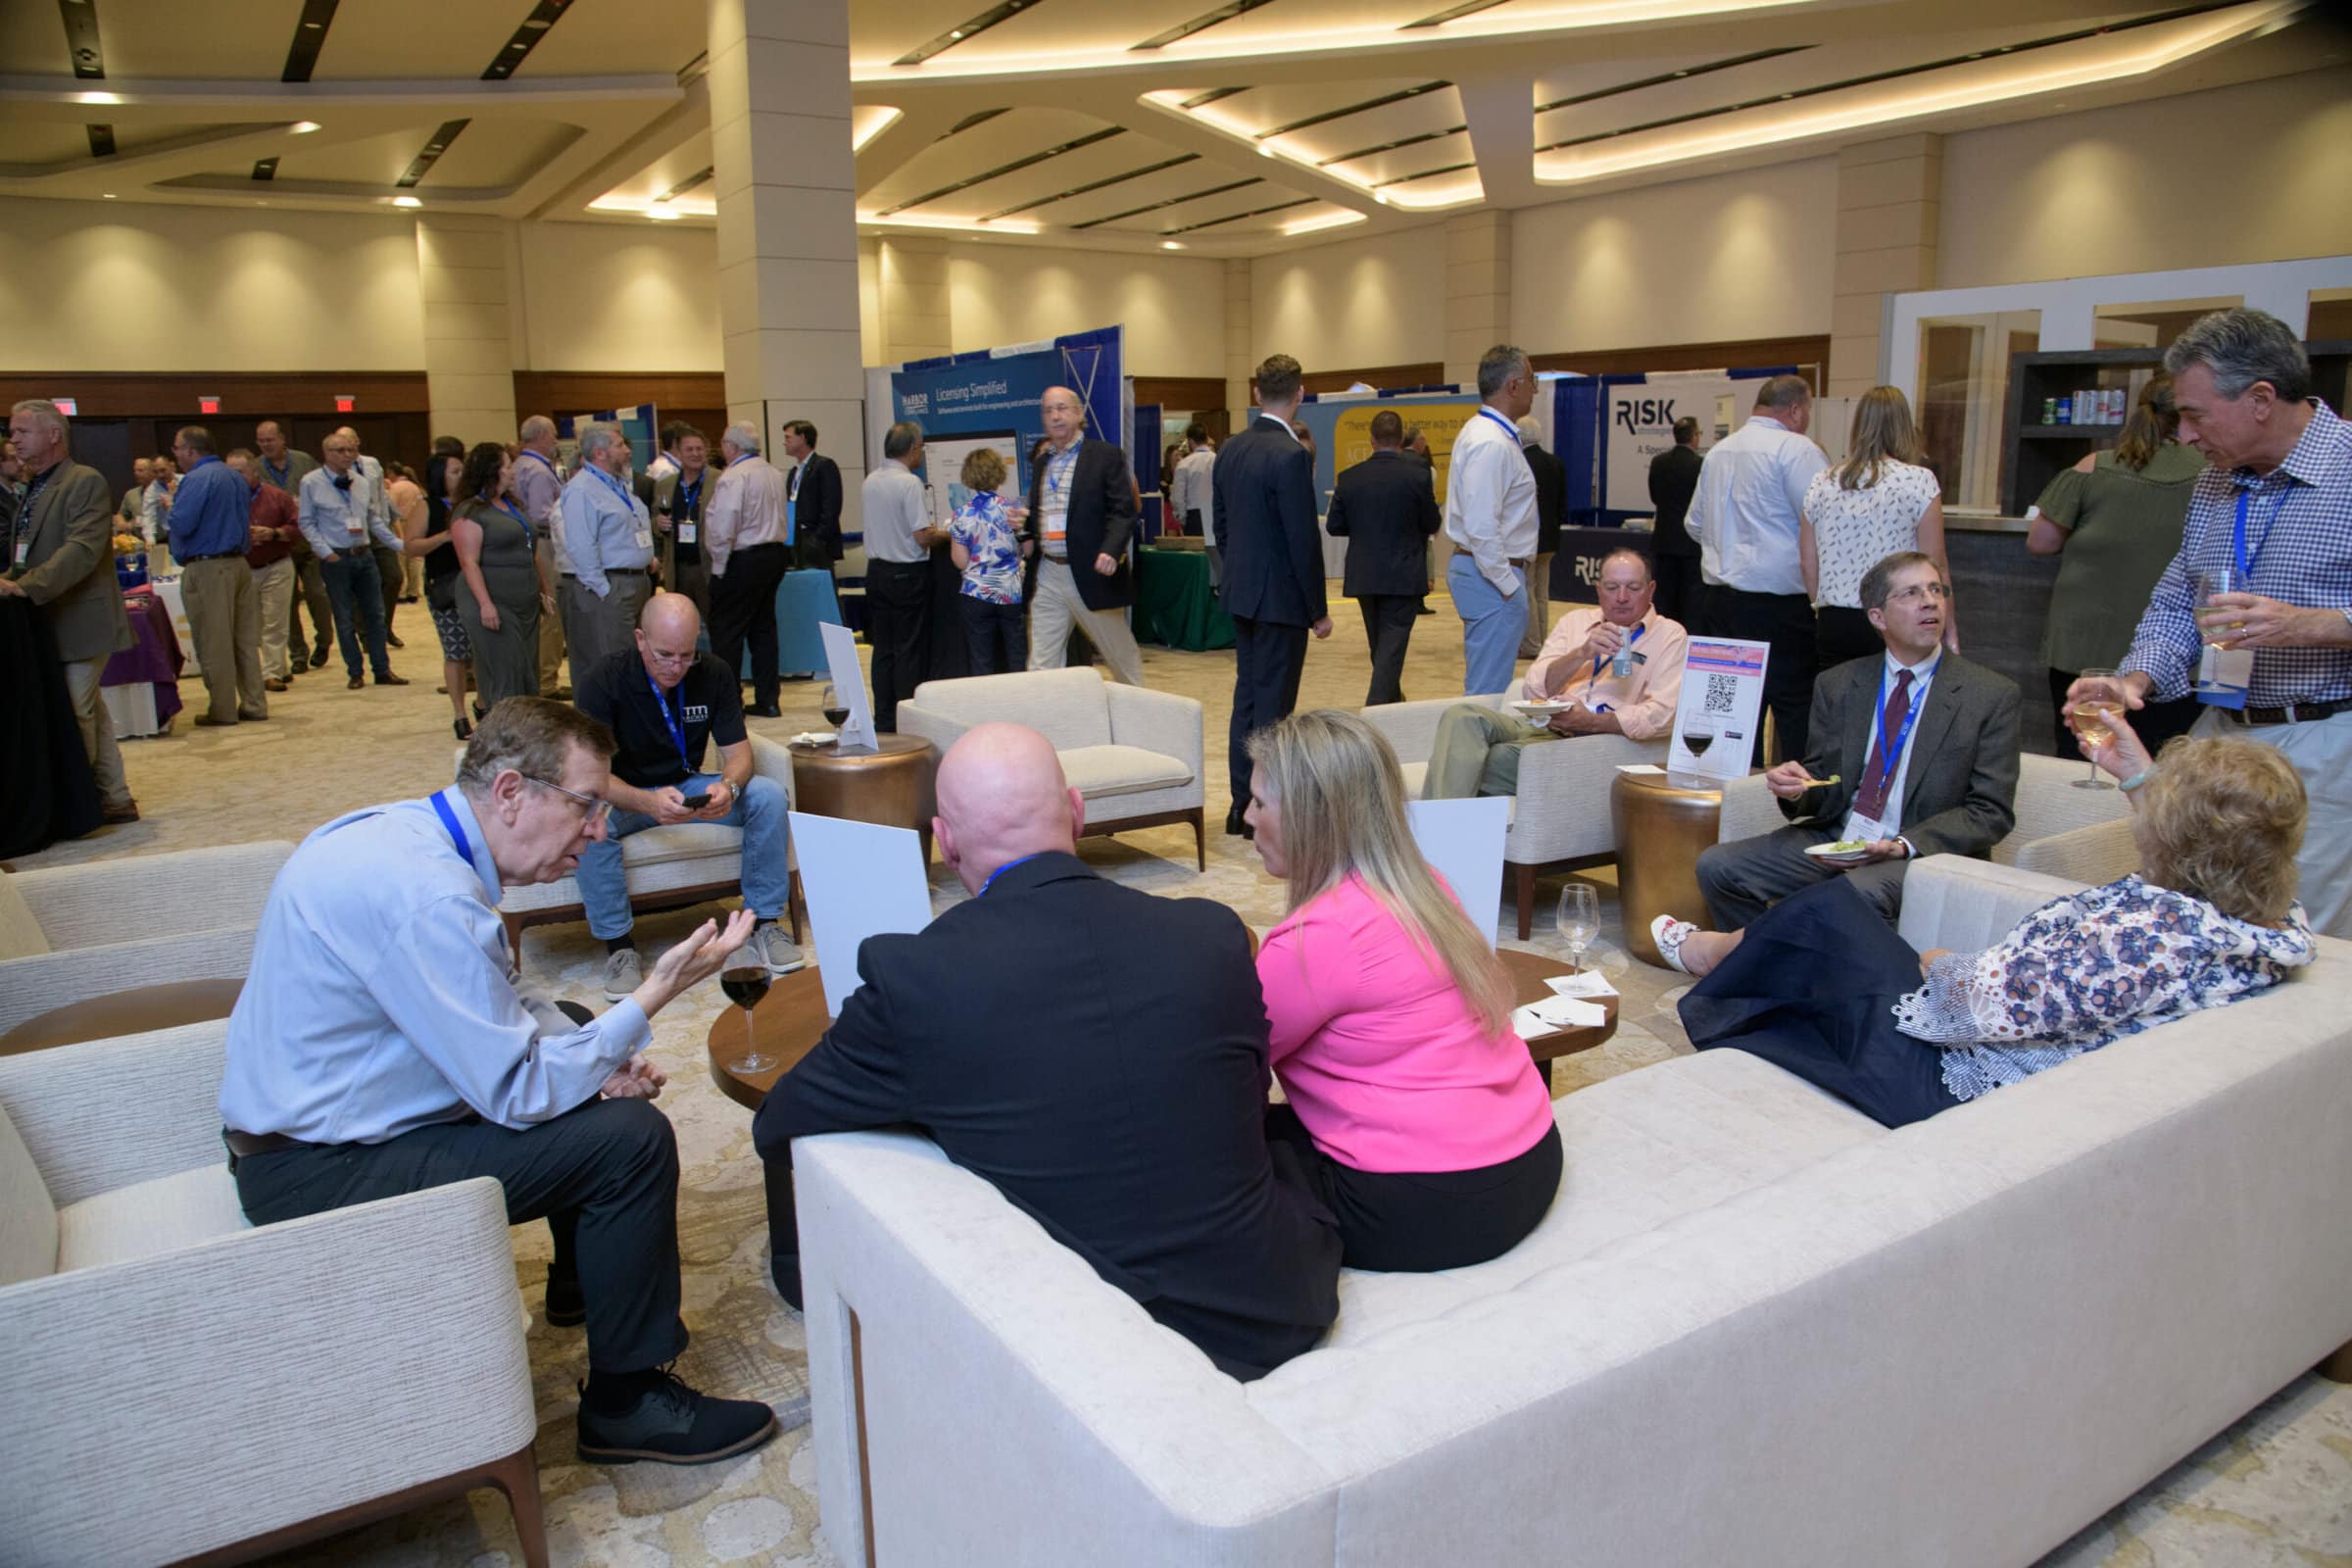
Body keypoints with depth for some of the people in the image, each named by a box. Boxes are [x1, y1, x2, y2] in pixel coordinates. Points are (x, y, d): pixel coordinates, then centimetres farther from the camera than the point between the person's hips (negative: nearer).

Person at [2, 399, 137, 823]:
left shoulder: (85, 482, -11)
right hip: (49, 623, 9)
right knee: (90, 713, 13)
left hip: (80, 621, -9)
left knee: (76, 716, -4)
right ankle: (115, 799, 20)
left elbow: (82, 550, -23)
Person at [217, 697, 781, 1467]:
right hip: (320, 1173, -10)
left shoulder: (406, 830, 1)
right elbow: (518, 1093, -25)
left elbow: (501, 1001, 12)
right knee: (632, 1138, -17)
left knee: (608, 1085, 17)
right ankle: (627, 1402, -1)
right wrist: (654, 996, -19)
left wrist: (602, 1054, -4)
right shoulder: (424, 892, -30)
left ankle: (585, 1276, 36)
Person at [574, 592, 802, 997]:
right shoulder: (602, 681, -19)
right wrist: (647, 802, -46)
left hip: (689, 786, 3)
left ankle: (763, 924, -11)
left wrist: (729, 786, -34)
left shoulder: (714, 673, -9)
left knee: (769, 796, -21)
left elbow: (737, 750, -9)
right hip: (625, 796, -3)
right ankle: (618, 945, -20)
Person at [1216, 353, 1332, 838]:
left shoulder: (1230, 450, 7)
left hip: (1241, 593, 8)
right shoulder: (1291, 456, -18)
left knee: (1246, 694, 15)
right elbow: (1304, 539, -18)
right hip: (1280, 596, -8)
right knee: (1273, 703, -1)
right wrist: (1319, 609, -11)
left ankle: (1241, 803, 22)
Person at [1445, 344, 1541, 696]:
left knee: (1484, 685, 17)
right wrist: (1510, 585, -19)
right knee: (1489, 692, -7)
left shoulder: (1483, 431, 15)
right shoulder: (1492, 444, -18)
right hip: (1493, 576, -11)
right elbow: (1482, 528, -25)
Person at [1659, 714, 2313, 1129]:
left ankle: (1715, 950, 37)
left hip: (1958, 1088, -8)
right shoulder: (2269, 925, -7)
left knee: (1827, 912, 9)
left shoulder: (2153, 932, -34)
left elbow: (1989, 999, -28)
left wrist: (1937, 967, -7)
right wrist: (2138, 776, 18)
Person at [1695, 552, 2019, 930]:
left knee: (1856, 895, -37)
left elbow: (1991, 813, -4)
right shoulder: (1838, 685, 11)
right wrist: (1797, 787, -12)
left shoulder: (1993, 695, 0)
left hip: (1924, 853, -4)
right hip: (1831, 840, 4)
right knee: (1716, 865, -13)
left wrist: (1905, 846, -20)